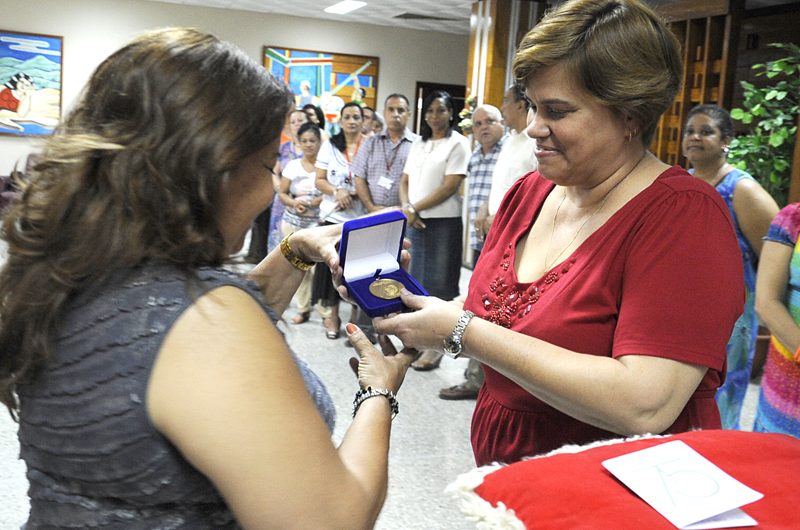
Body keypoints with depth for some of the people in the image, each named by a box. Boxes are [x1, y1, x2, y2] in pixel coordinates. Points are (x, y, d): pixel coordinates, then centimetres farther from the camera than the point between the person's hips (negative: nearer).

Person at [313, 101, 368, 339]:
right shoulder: (329, 146, 8)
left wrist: (353, 195, -14)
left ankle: (356, 316, 14)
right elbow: (319, 180, 6)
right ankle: (333, 316, 17)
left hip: (362, 217, -1)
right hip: (333, 216, 2)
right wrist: (337, 191, -13)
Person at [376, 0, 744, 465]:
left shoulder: (684, 214, -18)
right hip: (499, 471, 5)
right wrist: (421, 312, -9)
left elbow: (644, 407, -29)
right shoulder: (528, 192, 2)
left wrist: (462, 332, -25)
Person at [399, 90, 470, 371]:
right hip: (415, 221, 6)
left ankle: (436, 347, 6)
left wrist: (416, 207, -11)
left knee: (439, 284, -2)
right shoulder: (418, 143, 17)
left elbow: (450, 187, -12)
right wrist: (407, 208, -4)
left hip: (443, 221, -6)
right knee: (417, 281, 10)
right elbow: (405, 180, 15)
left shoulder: (458, 143, -3)